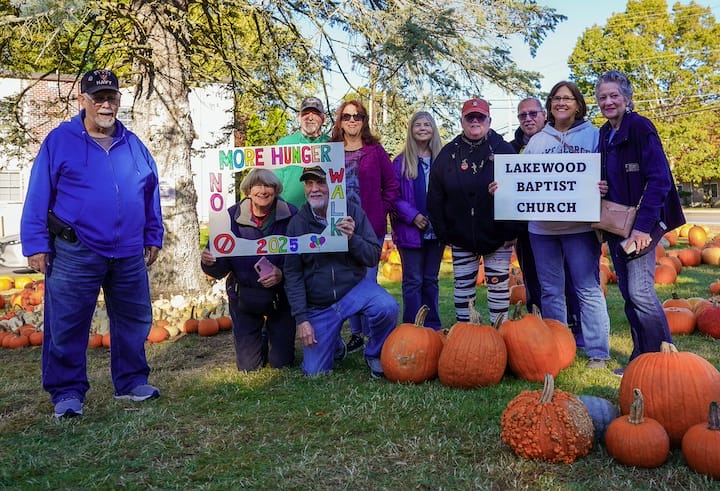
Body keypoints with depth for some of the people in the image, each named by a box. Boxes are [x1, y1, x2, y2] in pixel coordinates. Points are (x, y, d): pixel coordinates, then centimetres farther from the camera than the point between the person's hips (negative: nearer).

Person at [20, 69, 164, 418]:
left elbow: (151, 196, 16)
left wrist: (153, 237, 14)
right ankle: (67, 393, 16)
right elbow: (38, 197, -4)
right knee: (67, 327, 2)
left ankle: (132, 382, 27)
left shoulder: (133, 145, 11)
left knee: (134, 321, 11)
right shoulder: (59, 141, -1)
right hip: (75, 254, -4)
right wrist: (36, 244, -8)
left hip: (129, 255, 4)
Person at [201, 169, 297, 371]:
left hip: (280, 296, -1)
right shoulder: (233, 216, -11)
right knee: (248, 366, 6)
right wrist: (210, 262, -31)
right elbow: (221, 269, -9)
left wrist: (282, 274, -29)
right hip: (243, 296, 1)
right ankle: (261, 339, 39)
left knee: (281, 362, 5)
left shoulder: (291, 215, -15)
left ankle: (273, 334, 38)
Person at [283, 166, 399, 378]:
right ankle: (334, 343, 32)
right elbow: (292, 275, -5)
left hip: (355, 288, 0)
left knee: (387, 307, -32)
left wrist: (352, 238, -26)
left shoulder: (352, 212, -7)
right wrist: (301, 319, -10)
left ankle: (375, 354, -1)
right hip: (318, 305, 1)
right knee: (314, 372, -3)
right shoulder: (298, 223, -6)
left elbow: (374, 258, -7)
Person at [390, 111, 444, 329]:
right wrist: (413, 216, -15)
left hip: (436, 229, 3)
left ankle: (433, 326, 19)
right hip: (410, 231, -2)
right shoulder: (401, 161, 1)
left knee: (431, 280, 12)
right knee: (413, 280, 1)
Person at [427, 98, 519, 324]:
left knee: (499, 287, 6)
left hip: (497, 236, -2)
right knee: (463, 287, 9)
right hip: (461, 237, 2)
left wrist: (512, 231, -10)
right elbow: (434, 198, 3)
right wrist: (443, 233, -1)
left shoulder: (503, 150, -2)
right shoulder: (448, 153, 4)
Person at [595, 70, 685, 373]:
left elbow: (659, 180, -16)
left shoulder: (641, 128, -10)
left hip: (640, 224, -7)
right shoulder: (604, 135, 12)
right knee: (628, 294, 9)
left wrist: (643, 225, -22)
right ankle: (640, 360, 18)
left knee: (640, 290, -14)